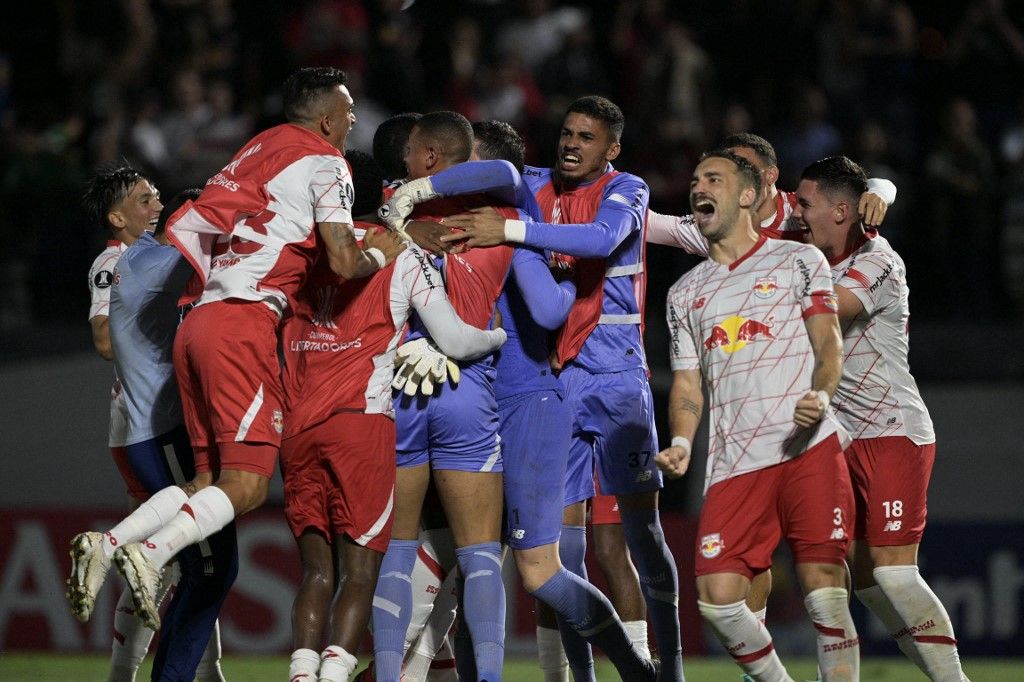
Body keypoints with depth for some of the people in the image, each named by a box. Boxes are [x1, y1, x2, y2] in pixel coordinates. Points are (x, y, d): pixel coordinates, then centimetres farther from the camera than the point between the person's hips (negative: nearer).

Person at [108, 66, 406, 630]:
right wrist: (380, 253, 13)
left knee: (212, 480, 9)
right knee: (248, 483, -11)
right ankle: (149, 553, -28)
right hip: (243, 324, -8)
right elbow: (344, 262, -9)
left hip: (197, 323, 8)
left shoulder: (257, 150, 23)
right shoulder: (323, 162, 2)